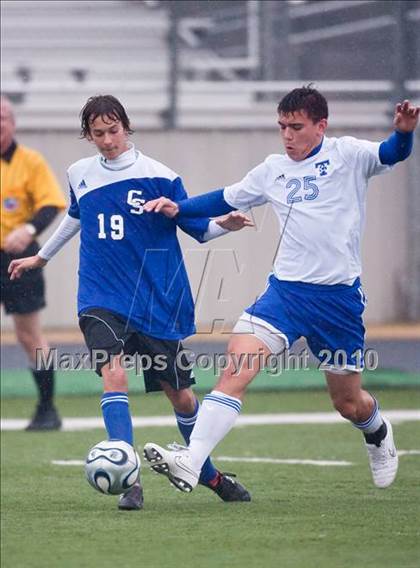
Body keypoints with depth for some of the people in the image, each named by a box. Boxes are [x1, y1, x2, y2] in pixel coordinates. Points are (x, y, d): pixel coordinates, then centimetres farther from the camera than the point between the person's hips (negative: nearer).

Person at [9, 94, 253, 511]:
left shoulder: (159, 177, -6)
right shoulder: (79, 175, 6)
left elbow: (197, 229, 1)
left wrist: (224, 226, -20)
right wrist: (41, 257, 38)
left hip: (157, 303, -1)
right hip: (101, 300, 1)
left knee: (181, 395, 6)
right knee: (113, 373, -24)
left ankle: (208, 474, 31)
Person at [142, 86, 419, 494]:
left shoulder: (346, 155, -1)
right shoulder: (273, 170, 12)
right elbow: (227, 199, 26)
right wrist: (179, 208, 16)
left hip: (339, 296, -3)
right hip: (285, 289, 3)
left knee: (348, 403, 12)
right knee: (236, 367, -19)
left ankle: (378, 434, 49)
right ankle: (190, 464, -28)